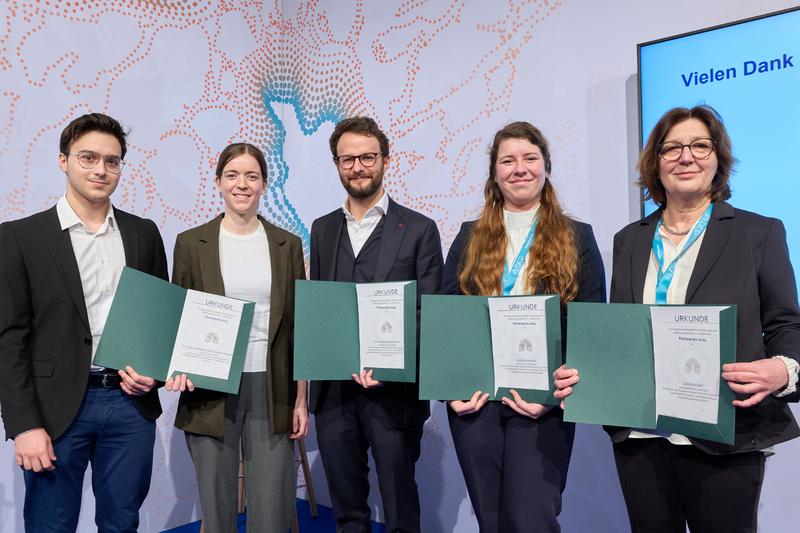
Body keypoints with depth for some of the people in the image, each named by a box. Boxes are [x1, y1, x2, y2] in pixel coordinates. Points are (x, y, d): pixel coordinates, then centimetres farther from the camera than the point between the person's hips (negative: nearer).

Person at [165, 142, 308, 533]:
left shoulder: (287, 245, 5)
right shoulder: (191, 242, 2)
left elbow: (297, 326, 5)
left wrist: (301, 400, 2)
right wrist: (179, 367, -15)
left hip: (272, 389, 1)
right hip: (211, 391, 0)